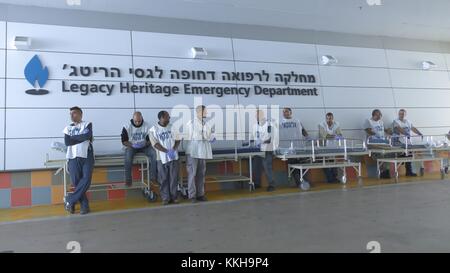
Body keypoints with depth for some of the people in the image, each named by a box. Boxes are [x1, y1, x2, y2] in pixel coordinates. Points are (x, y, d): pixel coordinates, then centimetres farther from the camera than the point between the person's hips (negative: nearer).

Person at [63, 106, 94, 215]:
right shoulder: (68, 128, 19)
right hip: (73, 157, 3)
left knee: (86, 179, -15)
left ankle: (70, 200, -2)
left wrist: (73, 137, 1)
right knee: (76, 181, -5)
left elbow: (88, 135, -11)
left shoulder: (87, 124, 11)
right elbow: (67, 142, 2)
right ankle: (84, 205, 4)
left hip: (86, 155, -2)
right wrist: (82, 138, -3)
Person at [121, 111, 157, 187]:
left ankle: (153, 176, -17)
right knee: (128, 157, -34)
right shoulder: (127, 127, -10)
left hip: (144, 146, 2)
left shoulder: (146, 126, -5)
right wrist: (132, 144, -25)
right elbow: (124, 141, -8)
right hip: (131, 146, -1)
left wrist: (147, 143, -21)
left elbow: (150, 139, 1)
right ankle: (128, 179, -20)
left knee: (154, 153, -25)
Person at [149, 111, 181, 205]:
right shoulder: (153, 130, -4)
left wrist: (173, 150, -15)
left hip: (174, 157, 2)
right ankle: (166, 198, 13)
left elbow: (177, 140, 3)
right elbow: (155, 144, -11)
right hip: (162, 158, -2)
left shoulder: (172, 127, 6)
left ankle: (174, 196, 15)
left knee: (174, 178, 5)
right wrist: (167, 151, -20)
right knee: (163, 179, 4)